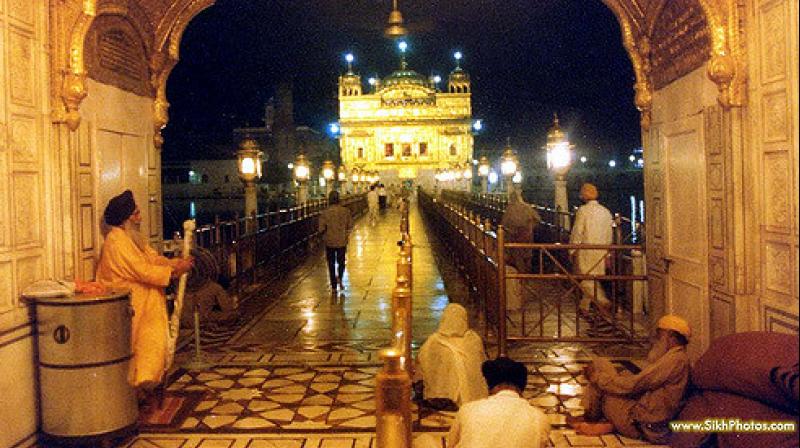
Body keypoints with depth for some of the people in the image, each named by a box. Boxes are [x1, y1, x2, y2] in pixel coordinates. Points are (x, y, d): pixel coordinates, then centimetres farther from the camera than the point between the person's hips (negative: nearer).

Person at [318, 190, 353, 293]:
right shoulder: (345, 211, -9)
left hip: (329, 241, -1)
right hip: (342, 241, 1)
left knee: (331, 264, 12)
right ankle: (340, 278, 0)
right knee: (341, 262, 22)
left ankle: (334, 287, 16)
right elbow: (350, 225, -1)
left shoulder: (325, 213, -14)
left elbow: (321, 229, -12)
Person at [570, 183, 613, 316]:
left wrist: (572, 250, -1)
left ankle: (604, 302, -18)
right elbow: (609, 234, 11)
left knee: (586, 280, -4)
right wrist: (606, 251, 20)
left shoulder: (583, 210, -10)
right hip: (601, 251, 6)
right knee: (593, 279, 15)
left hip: (586, 249, -6)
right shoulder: (606, 211, 7)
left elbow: (577, 232, -10)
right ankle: (584, 306, 24)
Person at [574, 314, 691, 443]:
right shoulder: (679, 358, 13)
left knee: (599, 364, -4)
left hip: (640, 425, -10)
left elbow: (634, 385, -19)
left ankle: (590, 418, 12)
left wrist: (596, 376, -10)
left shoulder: (675, 359, -18)